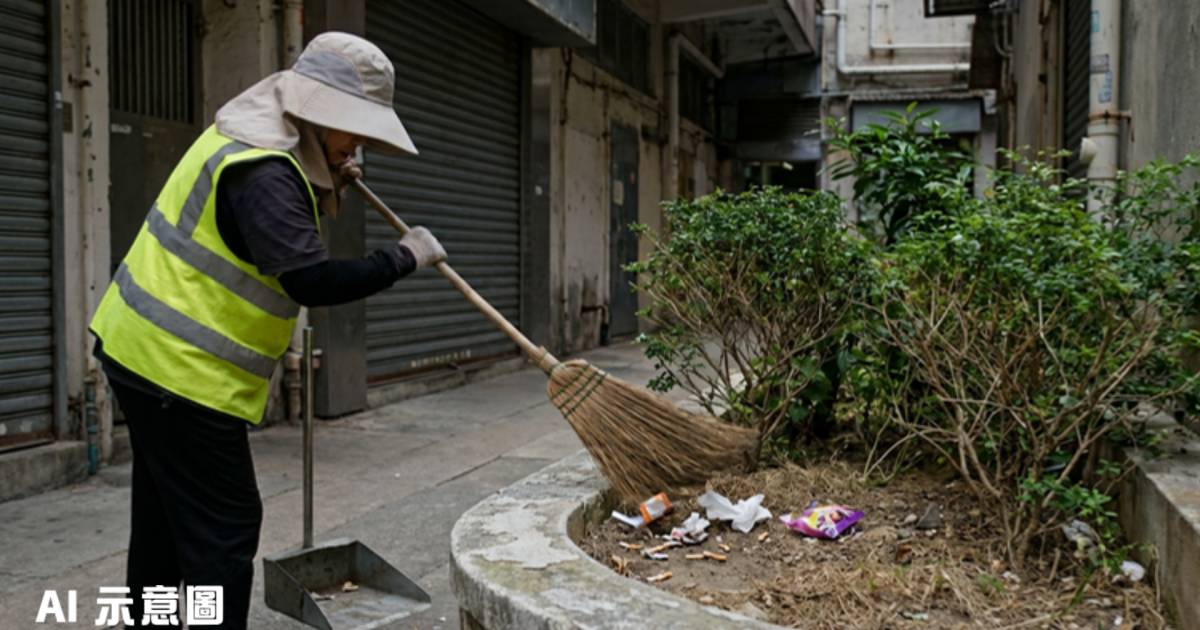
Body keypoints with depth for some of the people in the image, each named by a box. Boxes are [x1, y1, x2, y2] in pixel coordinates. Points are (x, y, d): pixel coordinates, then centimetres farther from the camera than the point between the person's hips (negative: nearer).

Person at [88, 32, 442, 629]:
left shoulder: (253, 137, 8)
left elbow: (272, 229, 20)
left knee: (166, 511, 22)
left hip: (148, 347, 11)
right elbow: (312, 282, -31)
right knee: (224, 525, -4)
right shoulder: (261, 171, -24)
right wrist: (404, 256, -20)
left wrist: (327, 188, 5)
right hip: (181, 366, -11)